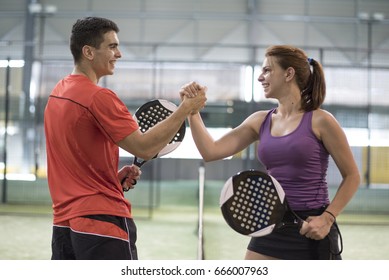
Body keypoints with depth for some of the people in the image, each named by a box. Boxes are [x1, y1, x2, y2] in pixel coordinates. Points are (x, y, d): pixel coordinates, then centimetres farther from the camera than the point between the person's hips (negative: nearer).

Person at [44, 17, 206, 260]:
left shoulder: (57, 94, 13)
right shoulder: (98, 97, -15)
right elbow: (144, 148, -19)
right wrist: (185, 109, -13)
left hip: (63, 222, 9)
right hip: (101, 222, -9)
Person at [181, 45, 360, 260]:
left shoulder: (319, 121, -7)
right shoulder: (260, 121, 8)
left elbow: (352, 176, -2)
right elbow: (211, 151, 4)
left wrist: (327, 217, -13)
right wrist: (192, 110, -4)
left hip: (310, 231, -5)